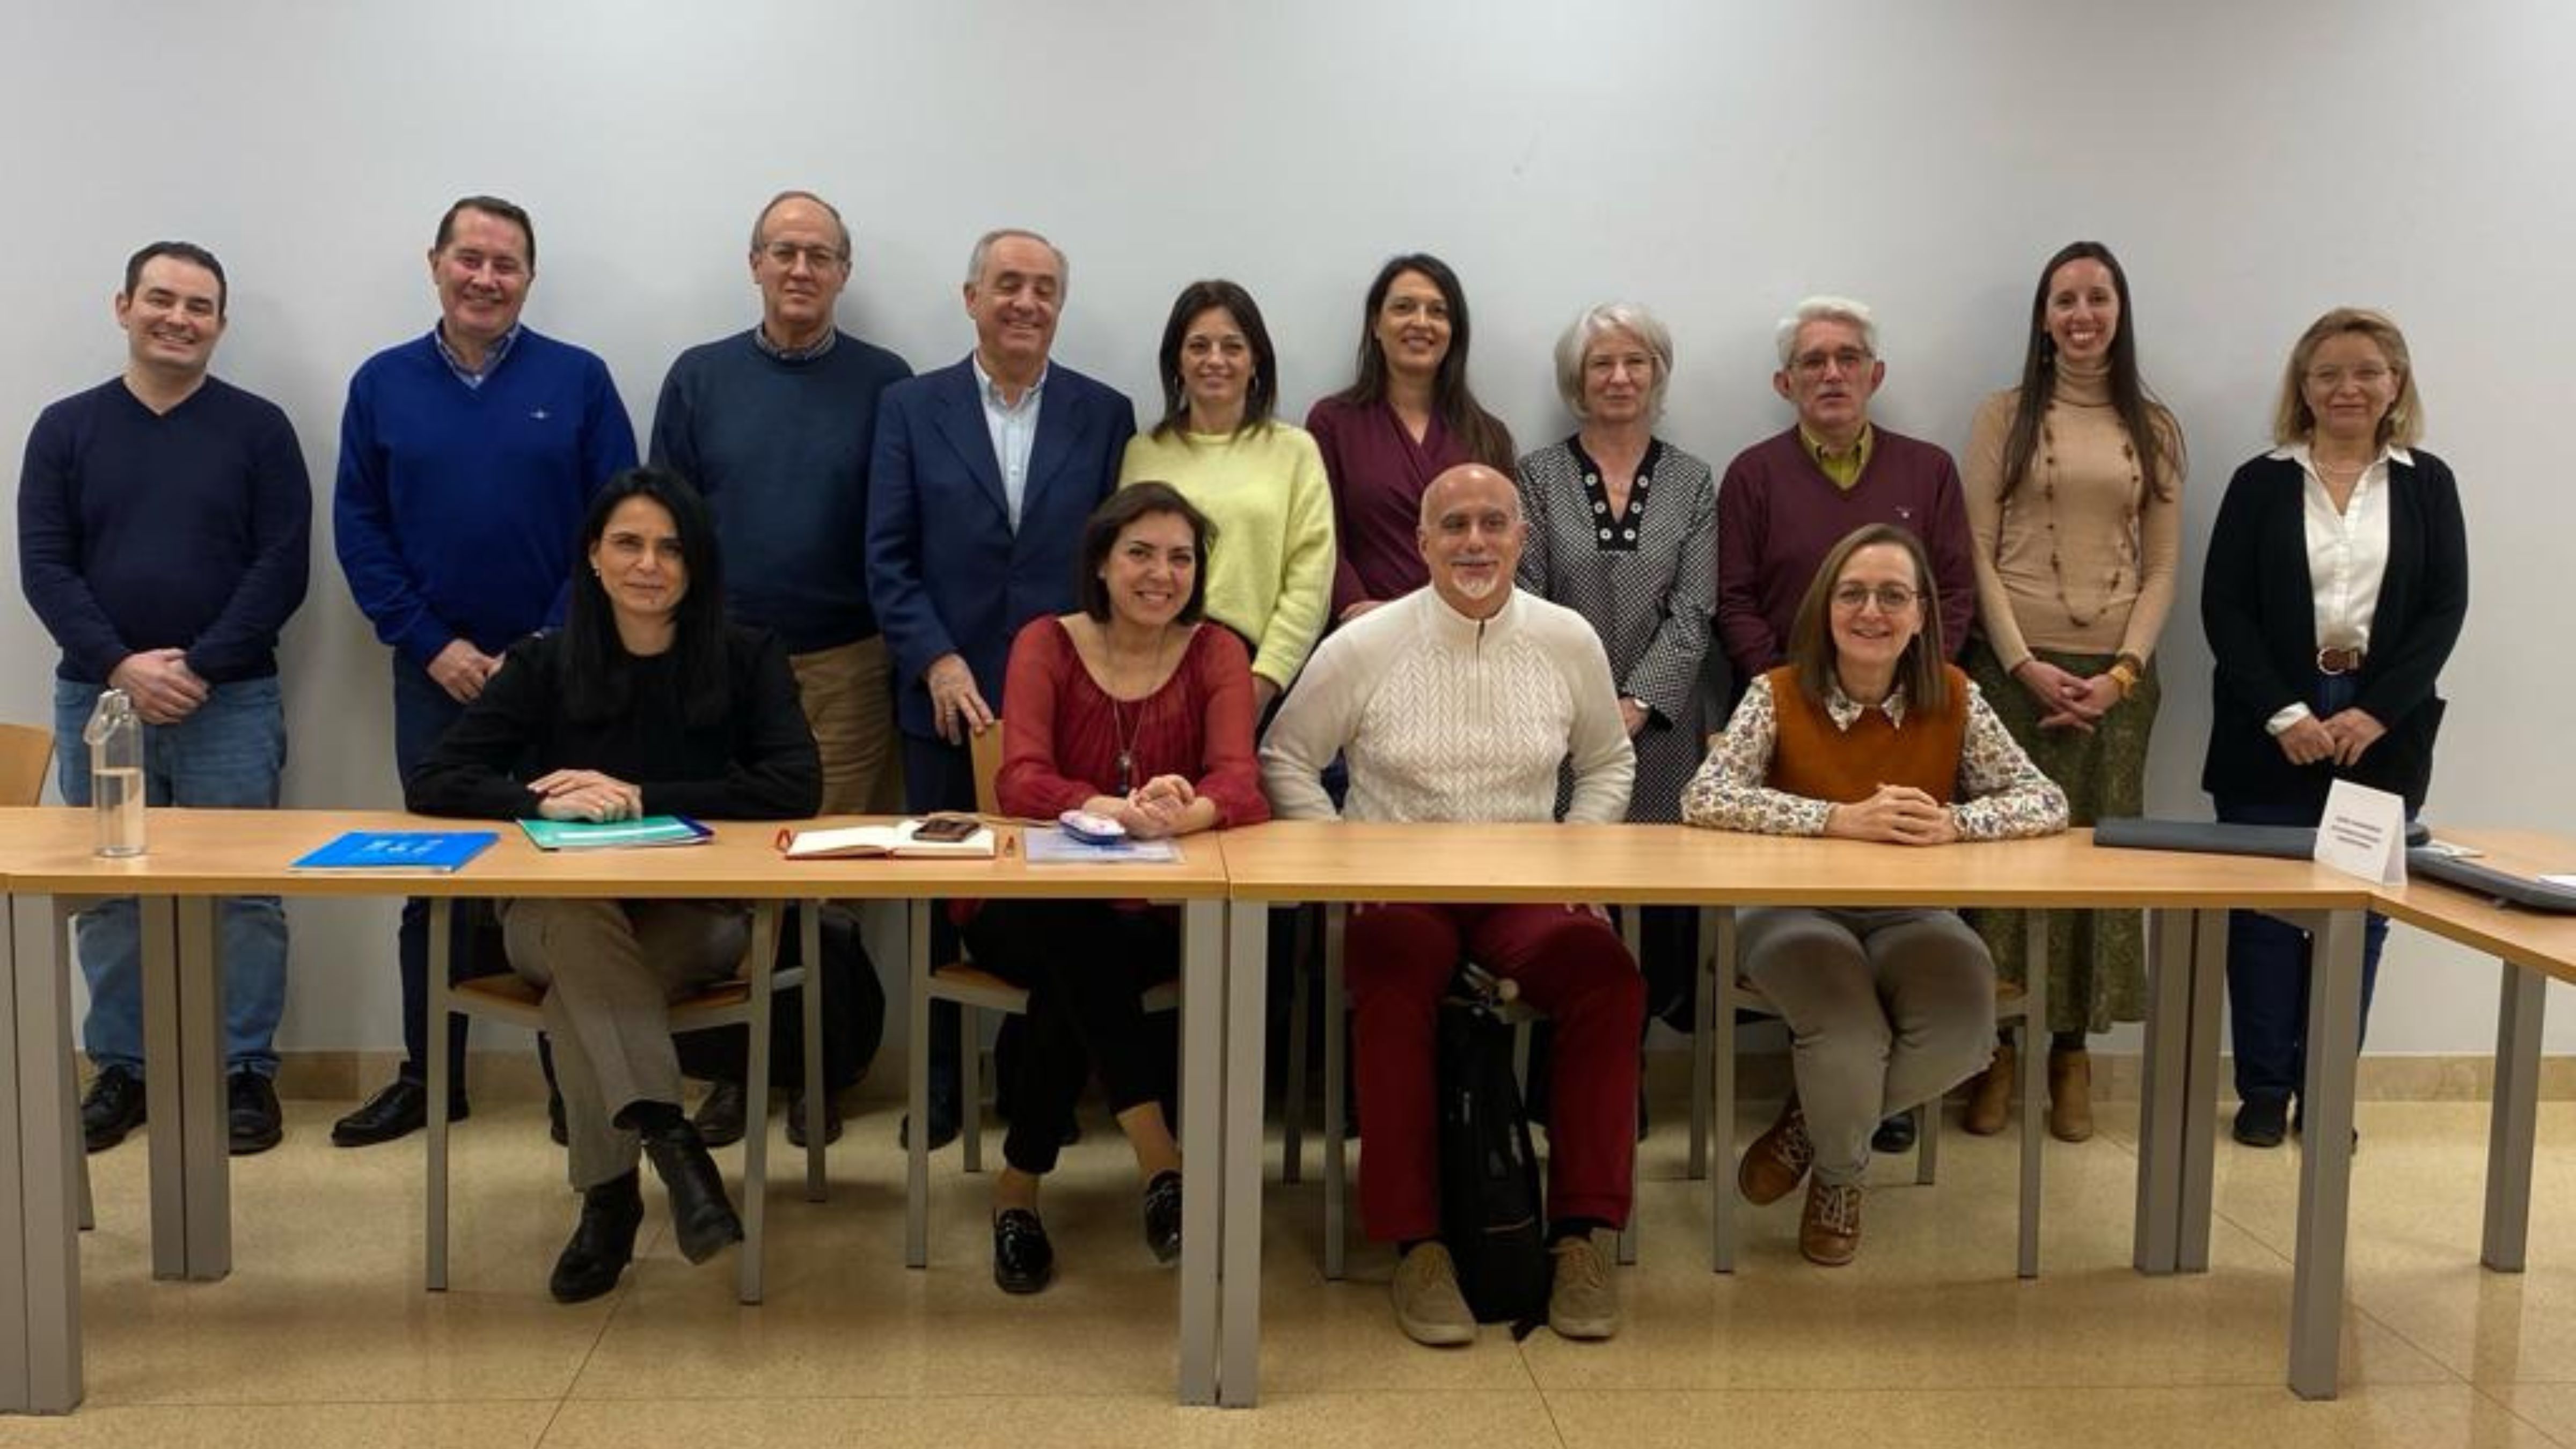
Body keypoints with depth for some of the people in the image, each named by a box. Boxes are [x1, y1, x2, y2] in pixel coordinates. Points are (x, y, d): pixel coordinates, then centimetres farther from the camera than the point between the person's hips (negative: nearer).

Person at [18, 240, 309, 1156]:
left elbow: (281, 566, -5)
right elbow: (44, 566, 0)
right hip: (99, 698, 2)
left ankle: (246, 1071, 12)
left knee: (242, 893, 1)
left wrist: (202, 667, -14)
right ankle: (121, 1070, 21)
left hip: (231, 702, -2)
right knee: (109, 895, 9)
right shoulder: (66, 428, 7)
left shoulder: (258, 428, 1)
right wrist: (121, 665, -13)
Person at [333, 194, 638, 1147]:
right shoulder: (383, 384, 5)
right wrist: (433, 643, -6)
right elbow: (358, 530, 4)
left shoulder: (578, 380, -1)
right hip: (435, 669, 2)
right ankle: (430, 1075, 21)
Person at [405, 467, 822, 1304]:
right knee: (579, 918, -35)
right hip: (555, 917, 1)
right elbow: (430, 785, -2)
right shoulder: (545, 667, 5)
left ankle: (610, 1196, -24)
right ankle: (668, 1138, -42)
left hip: (696, 921, -1)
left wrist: (637, 797, -17)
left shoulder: (747, 662, 2)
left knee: (581, 974, -33)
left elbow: (796, 788, -13)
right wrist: (542, 801, -21)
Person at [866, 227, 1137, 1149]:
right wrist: (937, 663, -11)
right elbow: (887, 558, 0)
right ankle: (938, 1080, 20)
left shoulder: (1105, 414, 5)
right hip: (949, 695, 0)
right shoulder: (911, 408, 4)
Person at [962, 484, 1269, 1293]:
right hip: (1035, 911, 0)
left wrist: (1187, 813, -41)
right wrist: (1106, 808, -40)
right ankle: (1158, 1157, -30)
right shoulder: (1047, 645, -1)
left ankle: (1020, 1182, -15)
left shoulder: (1215, 655, 2)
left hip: (1160, 920, 0)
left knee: (1070, 981, -32)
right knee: (1075, 936, -35)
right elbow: (1020, 781, -17)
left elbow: (1240, 785, -15)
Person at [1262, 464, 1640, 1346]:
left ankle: (1585, 1232, -18)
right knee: (1394, 992, -37)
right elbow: (1285, 759, 8)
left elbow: (1609, 763, 19)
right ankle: (1415, 1243, -25)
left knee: (1610, 981, -30)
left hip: (1527, 891, 2)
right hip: (1397, 889, -2)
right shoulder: (1363, 647, 1)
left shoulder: (1569, 642, 7)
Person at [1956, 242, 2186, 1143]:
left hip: (2115, 672, 2)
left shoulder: (2155, 429, 10)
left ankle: (2073, 1050, 14)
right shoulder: (2006, 416, 4)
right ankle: (1998, 1048, 10)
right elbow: (1977, 553, -1)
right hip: (2015, 663, -2)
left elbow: (2161, 569, 6)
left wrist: (2122, 673, -7)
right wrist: (2024, 664, -11)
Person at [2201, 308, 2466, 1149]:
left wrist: (2373, 713, -11)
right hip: (2271, 730, -1)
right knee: (2264, 907, 2)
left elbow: (2445, 608, 0)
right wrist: (2284, 714, -13)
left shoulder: (2427, 484, 7)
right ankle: (2264, 1087, 13)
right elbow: (2224, 607, -3)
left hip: (2383, 729, 1)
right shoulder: (2261, 482, 4)